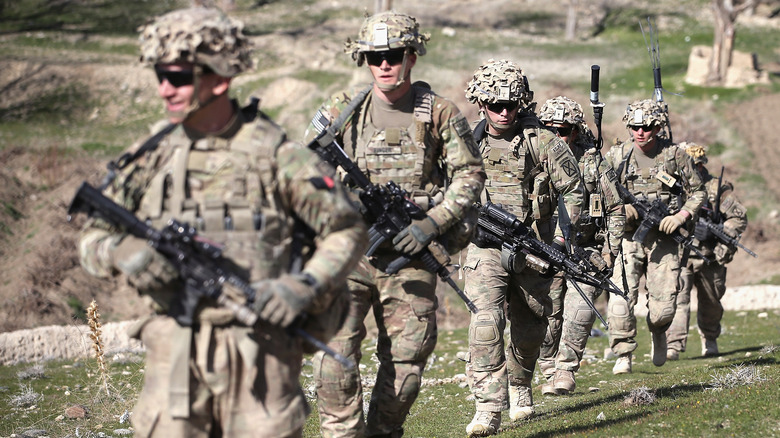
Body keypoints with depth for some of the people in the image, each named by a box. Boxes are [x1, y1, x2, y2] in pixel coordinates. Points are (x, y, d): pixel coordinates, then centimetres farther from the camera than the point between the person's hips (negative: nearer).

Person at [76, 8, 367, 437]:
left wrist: (303, 287, -12)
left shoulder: (272, 153, -3)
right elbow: (93, 237, 13)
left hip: (258, 350, -3)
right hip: (175, 349, 3)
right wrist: (122, 253, -10)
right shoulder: (152, 155, 8)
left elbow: (347, 229, 2)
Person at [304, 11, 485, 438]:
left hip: (410, 258, 1)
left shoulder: (441, 114, 2)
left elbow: (469, 175, 5)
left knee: (407, 358, 5)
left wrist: (432, 224, -9)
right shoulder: (341, 109, 4)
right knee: (334, 350, -14)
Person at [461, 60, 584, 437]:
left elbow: (573, 191, 1)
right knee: (485, 319, -20)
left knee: (529, 328, 14)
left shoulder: (543, 142, -5)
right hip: (485, 248, 0)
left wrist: (559, 240, -7)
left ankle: (519, 386, 43)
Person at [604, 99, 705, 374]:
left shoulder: (675, 155, 0)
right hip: (627, 237, 0)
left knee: (663, 307, -1)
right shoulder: (617, 156, 1)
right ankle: (624, 354, 0)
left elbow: (697, 193, 9)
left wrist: (681, 216, -8)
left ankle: (658, 332, 34)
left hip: (663, 238, 0)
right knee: (620, 298, -16)